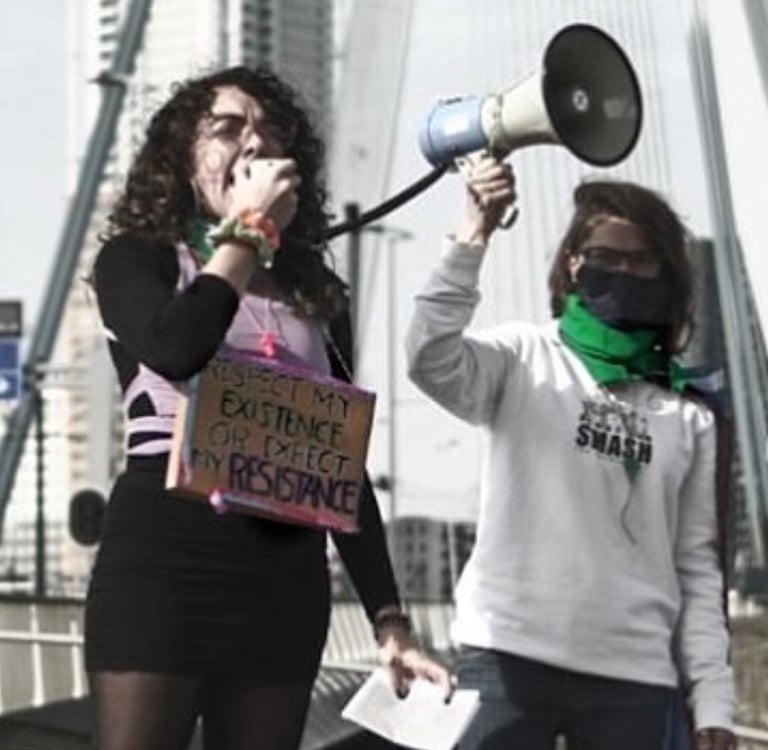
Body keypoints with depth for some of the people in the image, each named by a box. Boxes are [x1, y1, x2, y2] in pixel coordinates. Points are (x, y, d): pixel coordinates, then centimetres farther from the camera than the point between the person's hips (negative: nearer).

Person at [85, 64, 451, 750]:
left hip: (284, 577, 5)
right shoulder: (139, 258, 6)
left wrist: (391, 620, 9)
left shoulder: (316, 292, 18)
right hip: (162, 559, -4)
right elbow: (174, 351, -18)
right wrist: (248, 230, -4)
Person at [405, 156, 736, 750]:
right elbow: (431, 360, -14)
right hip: (510, 659, -3)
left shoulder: (688, 415, 13)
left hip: (637, 678, 3)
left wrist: (713, 701, 6)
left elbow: (697, 566, 12)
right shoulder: (525, 358, 6)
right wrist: (474, 235, -21)